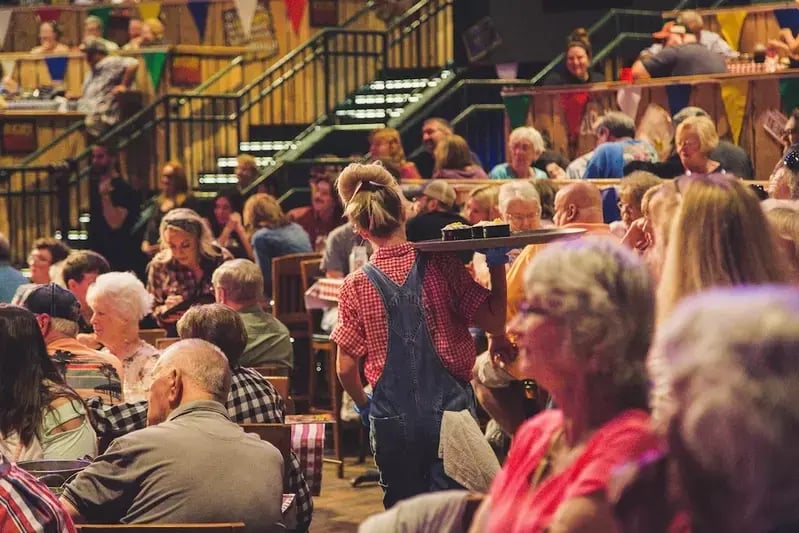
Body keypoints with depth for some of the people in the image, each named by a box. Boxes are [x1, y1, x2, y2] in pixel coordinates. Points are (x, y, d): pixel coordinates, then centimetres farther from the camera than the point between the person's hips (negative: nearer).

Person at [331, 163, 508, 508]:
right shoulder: (441, 265, -7)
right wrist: (497, 264, 2)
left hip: (392, 421, 1)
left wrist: (364, 406, 17)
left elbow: (346, 368, -2)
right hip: (451, 411, -1)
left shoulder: (356, 285, -4)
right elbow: (495, 322, -7)